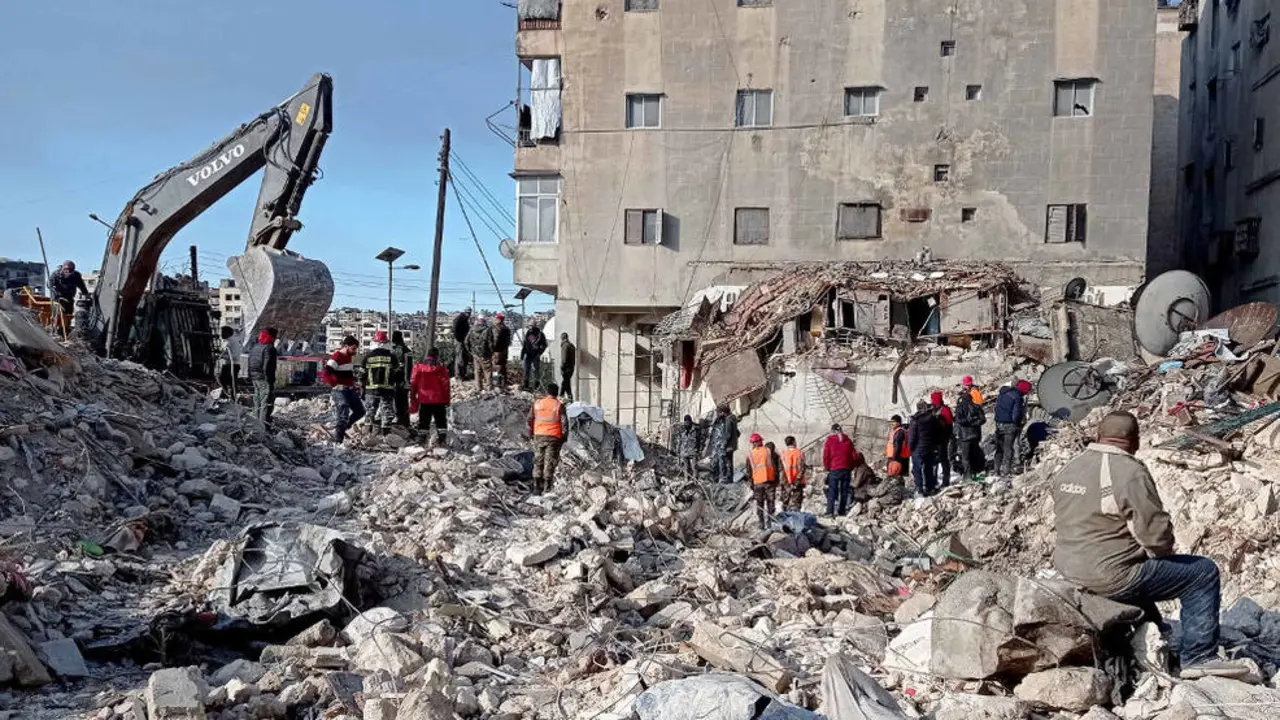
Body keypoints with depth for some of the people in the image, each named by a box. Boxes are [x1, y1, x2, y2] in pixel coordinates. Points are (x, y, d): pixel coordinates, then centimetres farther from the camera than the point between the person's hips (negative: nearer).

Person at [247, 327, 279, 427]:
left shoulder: (254, 348, 14)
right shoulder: (270, 348, -15)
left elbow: (250, 365, 17)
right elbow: (268, 367, -21)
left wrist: (251, 379, 22)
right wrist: (270, 381, -19)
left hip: (255, 378, 9)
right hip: (264, 379, -9)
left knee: (257, 402, 18)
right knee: (266, 403, -5)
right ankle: (264, 425, -9)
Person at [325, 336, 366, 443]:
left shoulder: (350, 357, 14)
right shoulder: (336, 357, -15)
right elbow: (327, 374, -25)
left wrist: (353, 385, 18)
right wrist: (337, 384, -20)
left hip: (350, 390, 9)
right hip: (340, 391, -9)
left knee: (360, 411, 14)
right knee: (343, 416, -11)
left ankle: (342, 428, 25)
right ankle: (337, 440, -4)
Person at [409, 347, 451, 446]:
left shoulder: (418, 368, 1)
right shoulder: (441, 369, -5)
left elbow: (413, 385, 3)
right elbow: (446, 386, -3)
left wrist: (413, 400, 10)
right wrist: (447, 401, 5)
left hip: (424, 401, 2)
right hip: (439, 401, -2)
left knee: (424, 422, 10)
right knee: (441, 421, 6)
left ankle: (422, 440, 8)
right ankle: (441, 440, 1)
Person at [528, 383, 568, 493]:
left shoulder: (537, 403, 5)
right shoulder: (559, 405, -4)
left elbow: (530, 419, 7)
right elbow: (564, 422, -7)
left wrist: (531, 433, 17)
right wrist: (564, 436, 3)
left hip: (539, 436, 3)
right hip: (553, 437, -3)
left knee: (538, 460, 11)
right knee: (550, 461, 1)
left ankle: (537, 486, 10)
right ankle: (547, 487, -1)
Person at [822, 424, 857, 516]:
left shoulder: (830, 440, -1)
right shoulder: (848, 440, 10)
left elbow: (825, 455, -2)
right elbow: (853, 455, 11)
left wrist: (827, 467, 10)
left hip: (834, 469, -3)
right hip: (847, 469, 3)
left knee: (832, 491, -4)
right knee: (844, 491, 8)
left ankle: (830, 512, -13)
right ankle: (842, 511, 7)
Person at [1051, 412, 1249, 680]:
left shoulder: (1069, 468, 5)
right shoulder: (1131, 473, -19)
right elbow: (1156, 532, -19)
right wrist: (1164, 552, 5)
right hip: (1110, 578, -9)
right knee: (1204, 573, 4)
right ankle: (1199, 657, 7)